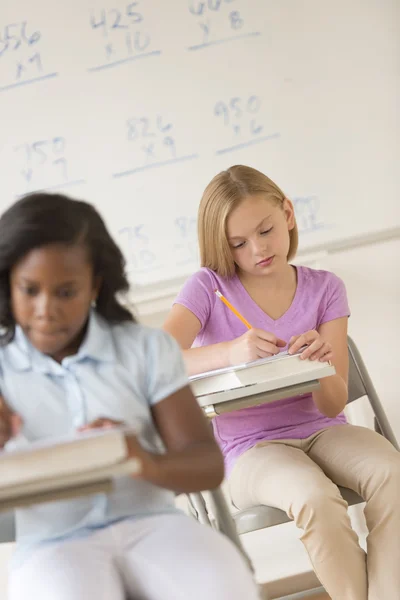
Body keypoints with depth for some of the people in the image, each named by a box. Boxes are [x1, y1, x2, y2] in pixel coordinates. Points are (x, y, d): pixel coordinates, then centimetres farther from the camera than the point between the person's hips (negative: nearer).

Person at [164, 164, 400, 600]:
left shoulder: (324, 289, 2)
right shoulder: (209, 287, -4)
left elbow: (333, 406, -4)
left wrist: (320, 366, -28)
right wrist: (230, 352, -38)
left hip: (320, 430, 3)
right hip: (250, 447, -3)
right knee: (315, 497, -33)